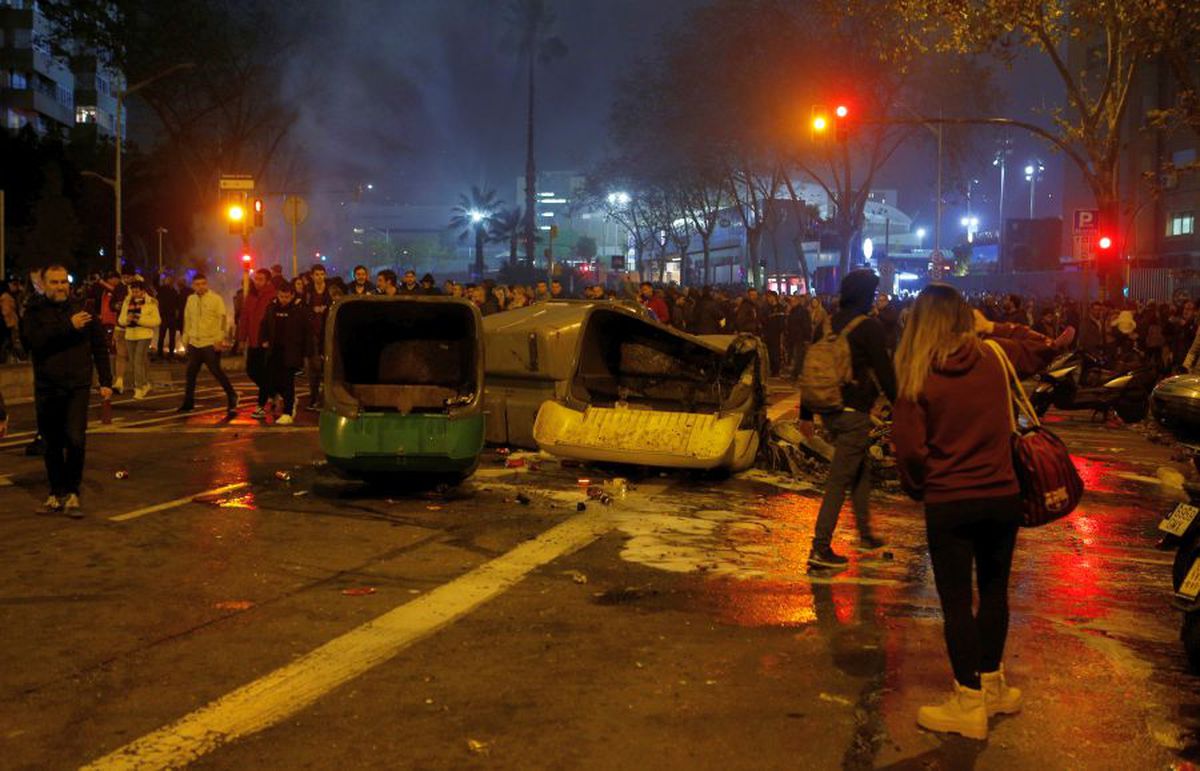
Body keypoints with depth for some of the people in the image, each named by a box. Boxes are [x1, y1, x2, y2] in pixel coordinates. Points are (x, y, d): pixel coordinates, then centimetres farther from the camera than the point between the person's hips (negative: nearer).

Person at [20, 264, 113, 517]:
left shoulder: (82, 311, 7)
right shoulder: (34, 313, 4)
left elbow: (100, 347, 9)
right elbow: (34, 340, -15)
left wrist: (105, 381, 3)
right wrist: (68, 326, -20)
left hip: (78, 386, -1)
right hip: (46, 389, 1)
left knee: (75, 438, -13)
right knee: (52, 444, 8)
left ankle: (72, 493, -3)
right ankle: (56, 493, 20)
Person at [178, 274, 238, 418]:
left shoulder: (216, 299, -6)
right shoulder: (191, 299, 11)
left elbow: (222, 319, -11)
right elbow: (187, 320, 19)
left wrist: (220, 339, -18)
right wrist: (185, 339, 18)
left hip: (211, 344, -6)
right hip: (194, 343, 6)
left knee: (217, 371, -7)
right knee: (191, 373, 9)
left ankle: (232, 397, 8)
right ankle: (188, 402, 19)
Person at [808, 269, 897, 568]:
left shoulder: (829, 323, 10)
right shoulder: (869, 326, -12)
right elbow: (884, 371, -12)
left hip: (830, 409, 8)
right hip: (854, 412, -8)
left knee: (861, 468, 22)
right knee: (840, 479, -5)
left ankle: (865, 534, 32)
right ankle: (820, 548, -5)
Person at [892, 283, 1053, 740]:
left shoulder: (918, 379, -11)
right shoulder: (994, 357, -2)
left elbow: (910, 450, -12)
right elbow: (1041, 348, 18)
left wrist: (918, 489, 5)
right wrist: (993, 327, 14)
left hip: (948, 503, -4)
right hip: (1002, 496, 4)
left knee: (956, 601, 5)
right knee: (994, 590, 19)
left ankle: (970, 702, 11)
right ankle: (992, 683, 33)